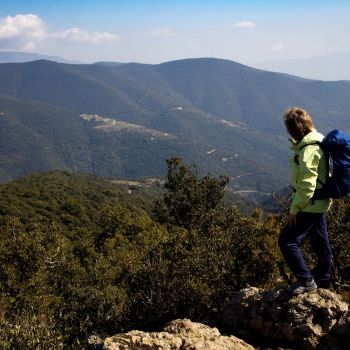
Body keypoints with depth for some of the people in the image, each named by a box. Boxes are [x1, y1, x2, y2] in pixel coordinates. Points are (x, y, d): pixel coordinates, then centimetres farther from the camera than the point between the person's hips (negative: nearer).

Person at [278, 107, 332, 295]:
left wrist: (294, 209, -18)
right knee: (320, 244, 19)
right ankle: (322, 280, 33)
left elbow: (307, 185, -26)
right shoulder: (317, 141, 7)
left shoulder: (308, 149, -24)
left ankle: (306, 281, 3)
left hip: (309, 205, -10)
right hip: (320, 203, 10)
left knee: (287, 241, -5)